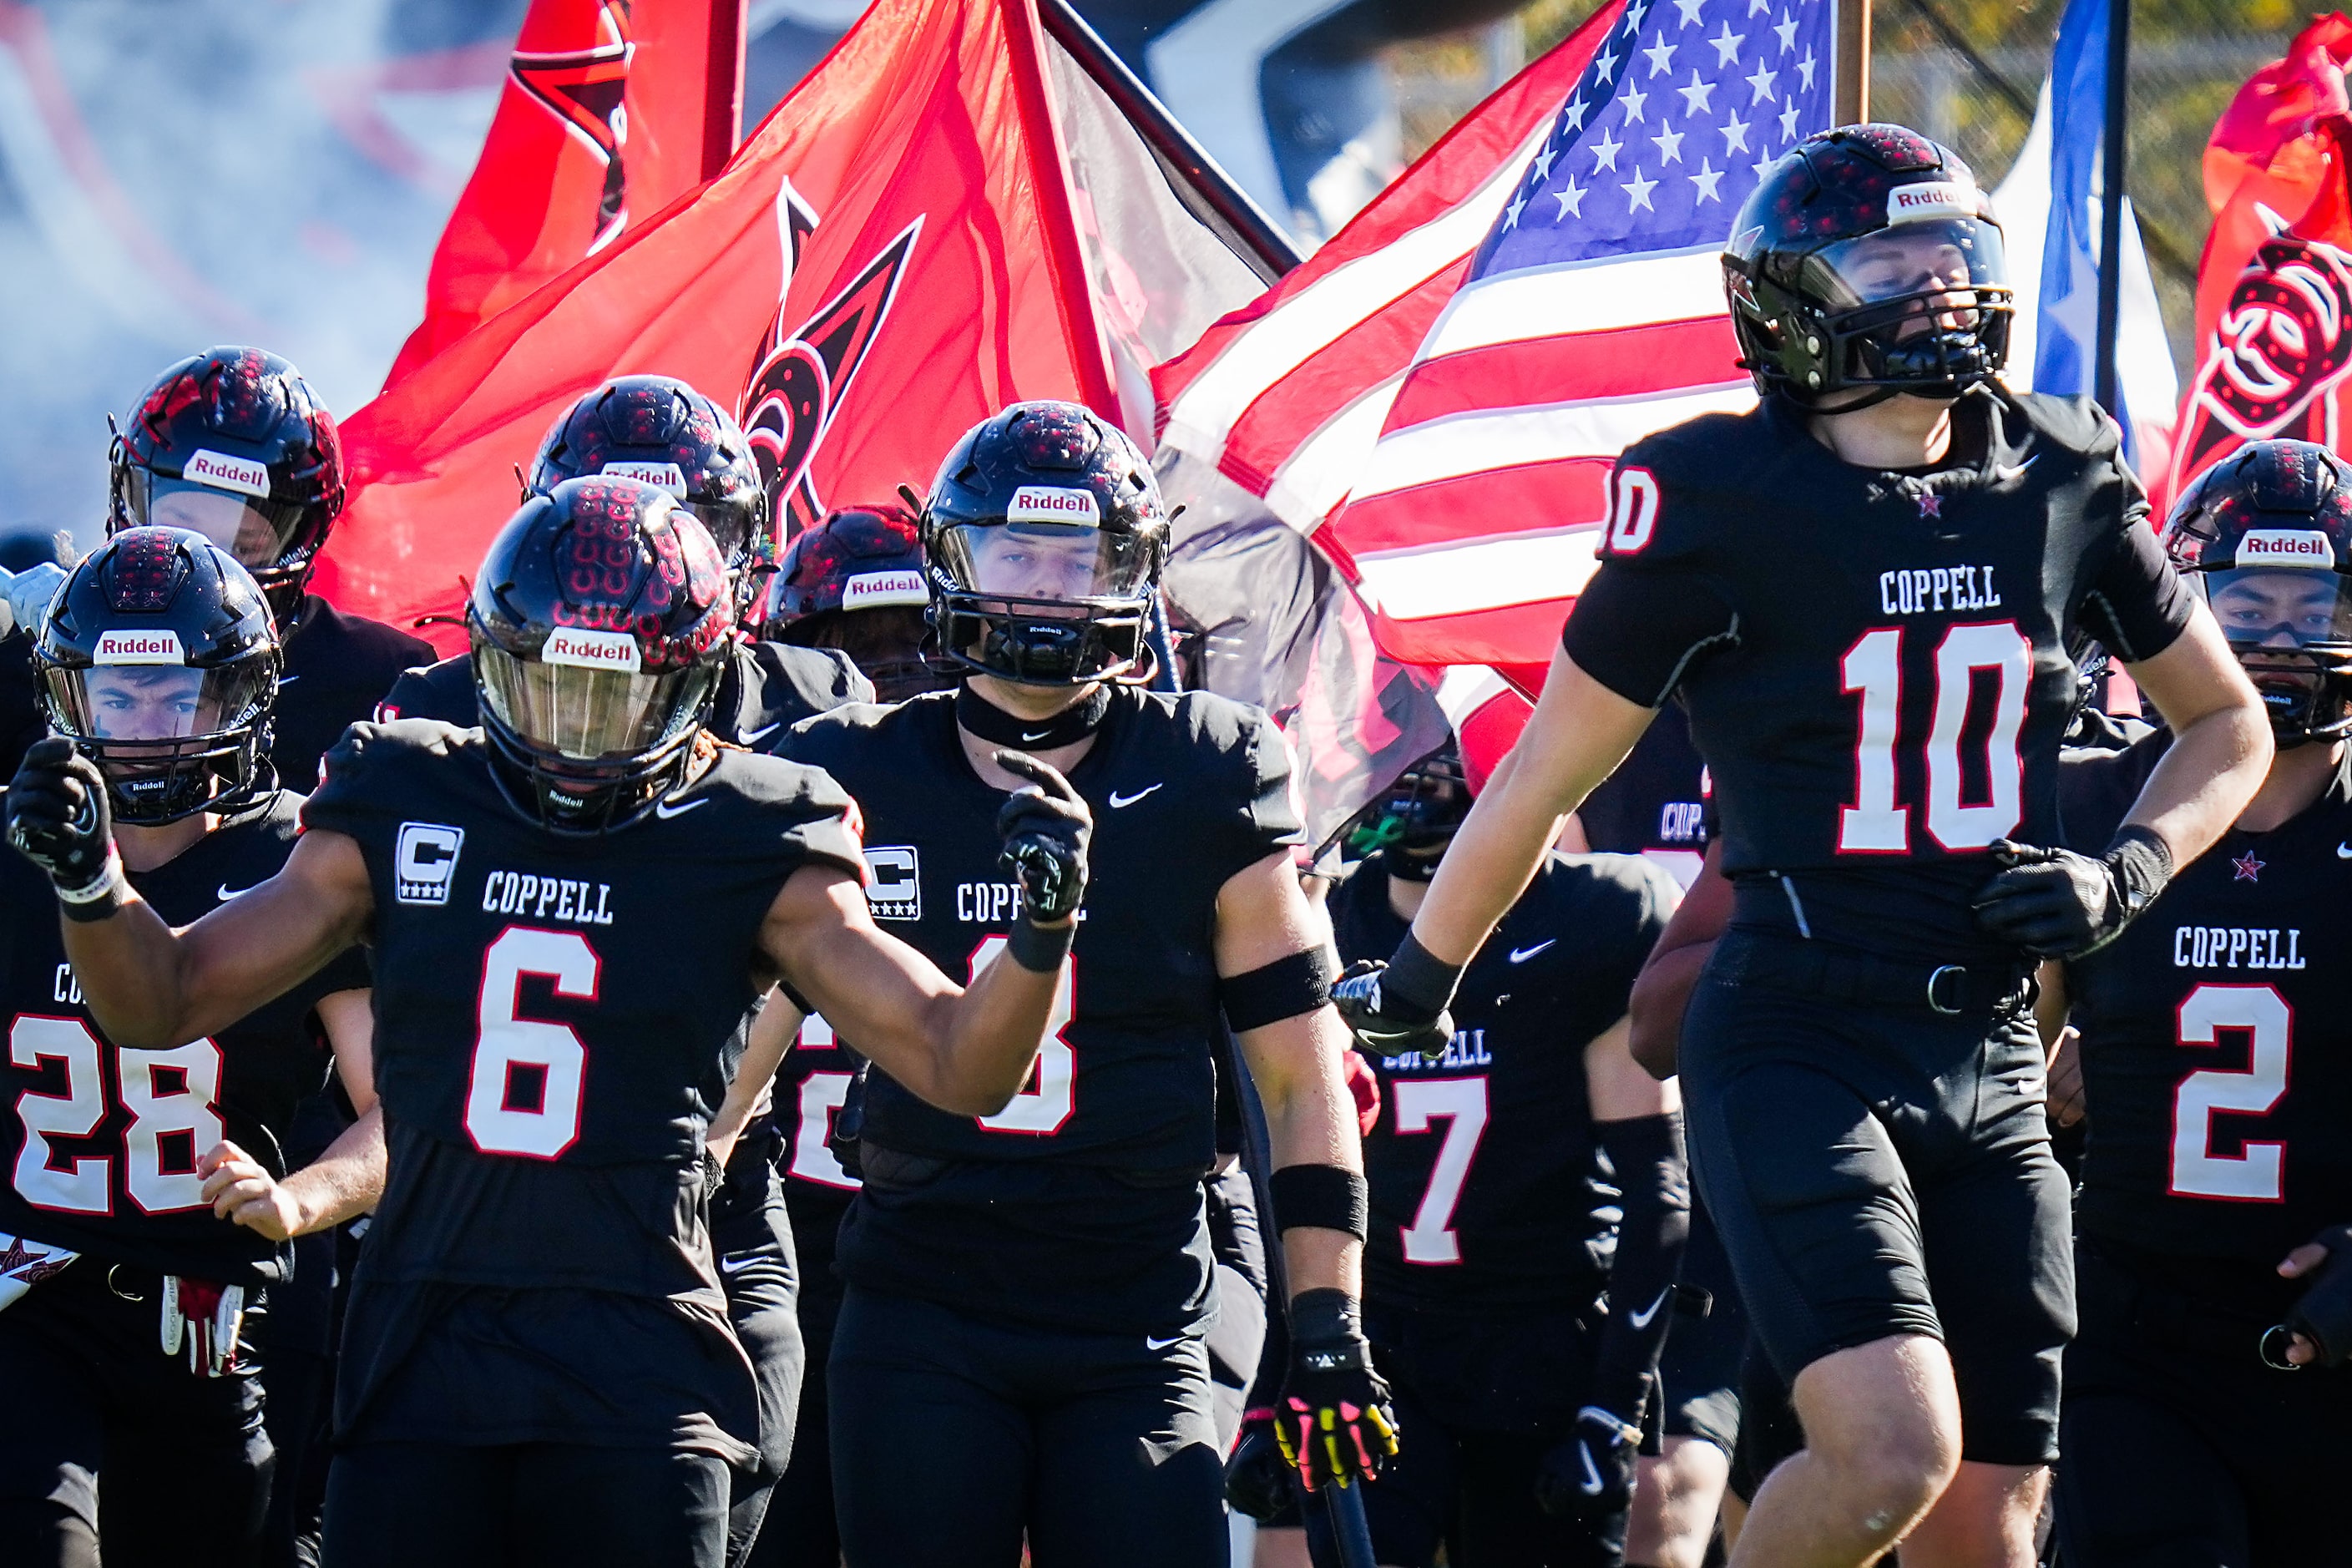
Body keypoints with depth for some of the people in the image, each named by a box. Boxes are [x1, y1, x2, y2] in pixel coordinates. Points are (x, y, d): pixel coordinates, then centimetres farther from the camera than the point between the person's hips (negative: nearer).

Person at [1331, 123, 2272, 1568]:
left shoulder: (2061, 484, 6)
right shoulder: (1728, 510, -7)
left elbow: (2228, 723, 20)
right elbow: (1549, 774, 4)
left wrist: (2124, 877, 2)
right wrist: (1416, 985, 14)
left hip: (1987, 1065, 5)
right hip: (1797, 1053, -5)